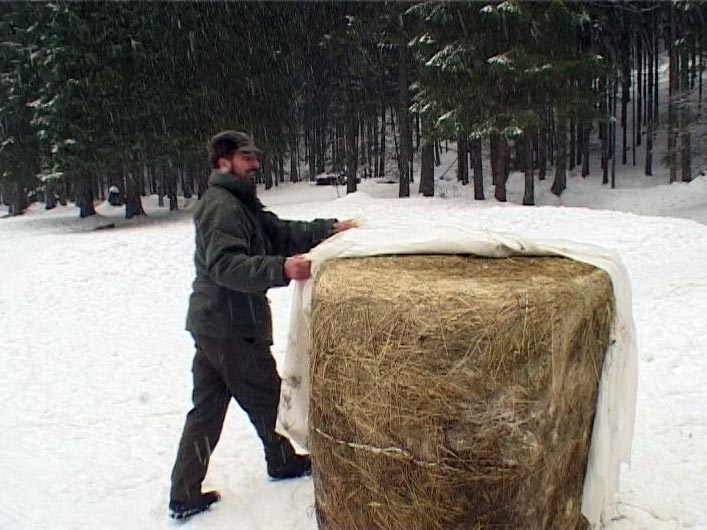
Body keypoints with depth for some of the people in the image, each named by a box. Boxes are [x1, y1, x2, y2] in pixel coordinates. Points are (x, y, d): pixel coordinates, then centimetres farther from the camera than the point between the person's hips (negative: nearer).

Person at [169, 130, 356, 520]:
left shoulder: (240, 203, 16)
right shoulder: (223, 207, -17)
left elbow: (279, 232, 13)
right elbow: (226, 265, -30)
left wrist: (329, 228, 4)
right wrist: (280, 269, -43)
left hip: (210, 325, 10)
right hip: (231, 329, -10)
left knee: (206, 409, 12)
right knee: (266, 397, 12)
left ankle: (184, 495, 18)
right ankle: (283, 461, 34)